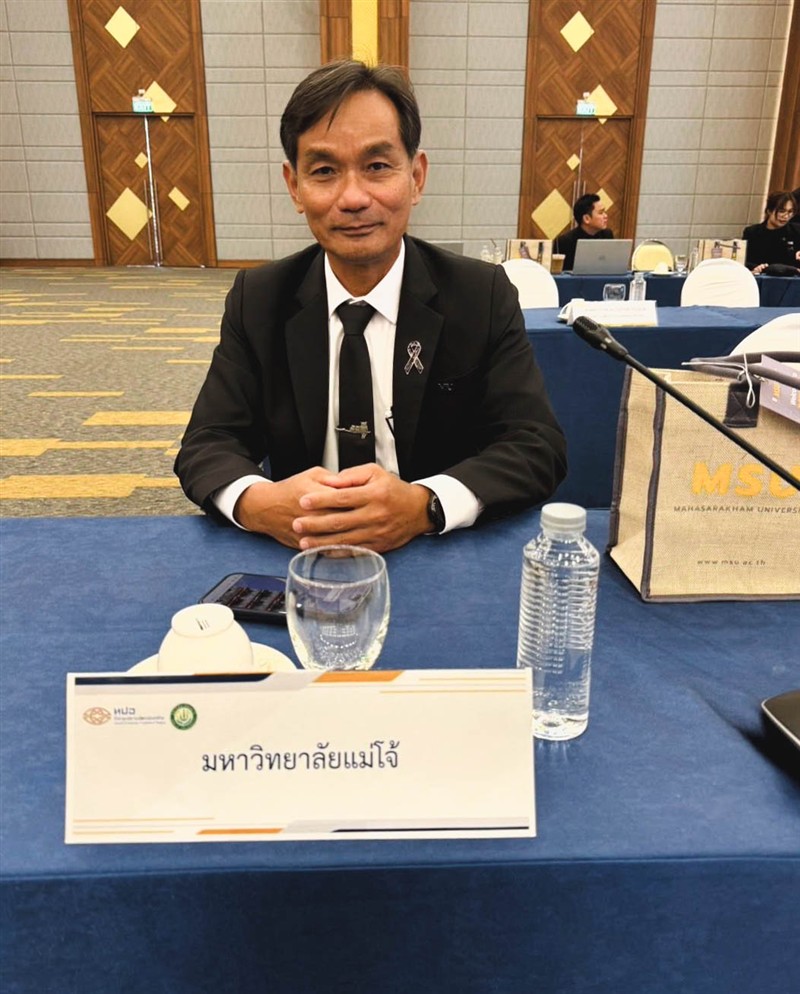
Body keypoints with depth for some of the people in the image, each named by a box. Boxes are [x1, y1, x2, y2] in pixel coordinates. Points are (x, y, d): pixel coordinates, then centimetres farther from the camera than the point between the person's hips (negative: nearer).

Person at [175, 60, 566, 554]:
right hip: (294, 561, 1)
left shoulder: (485, 296, -4)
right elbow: (207, 445, -1)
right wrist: (258, 503, -25)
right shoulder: (257, 299, 1)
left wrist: (424, 506, -28)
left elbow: (539, 447, -9)